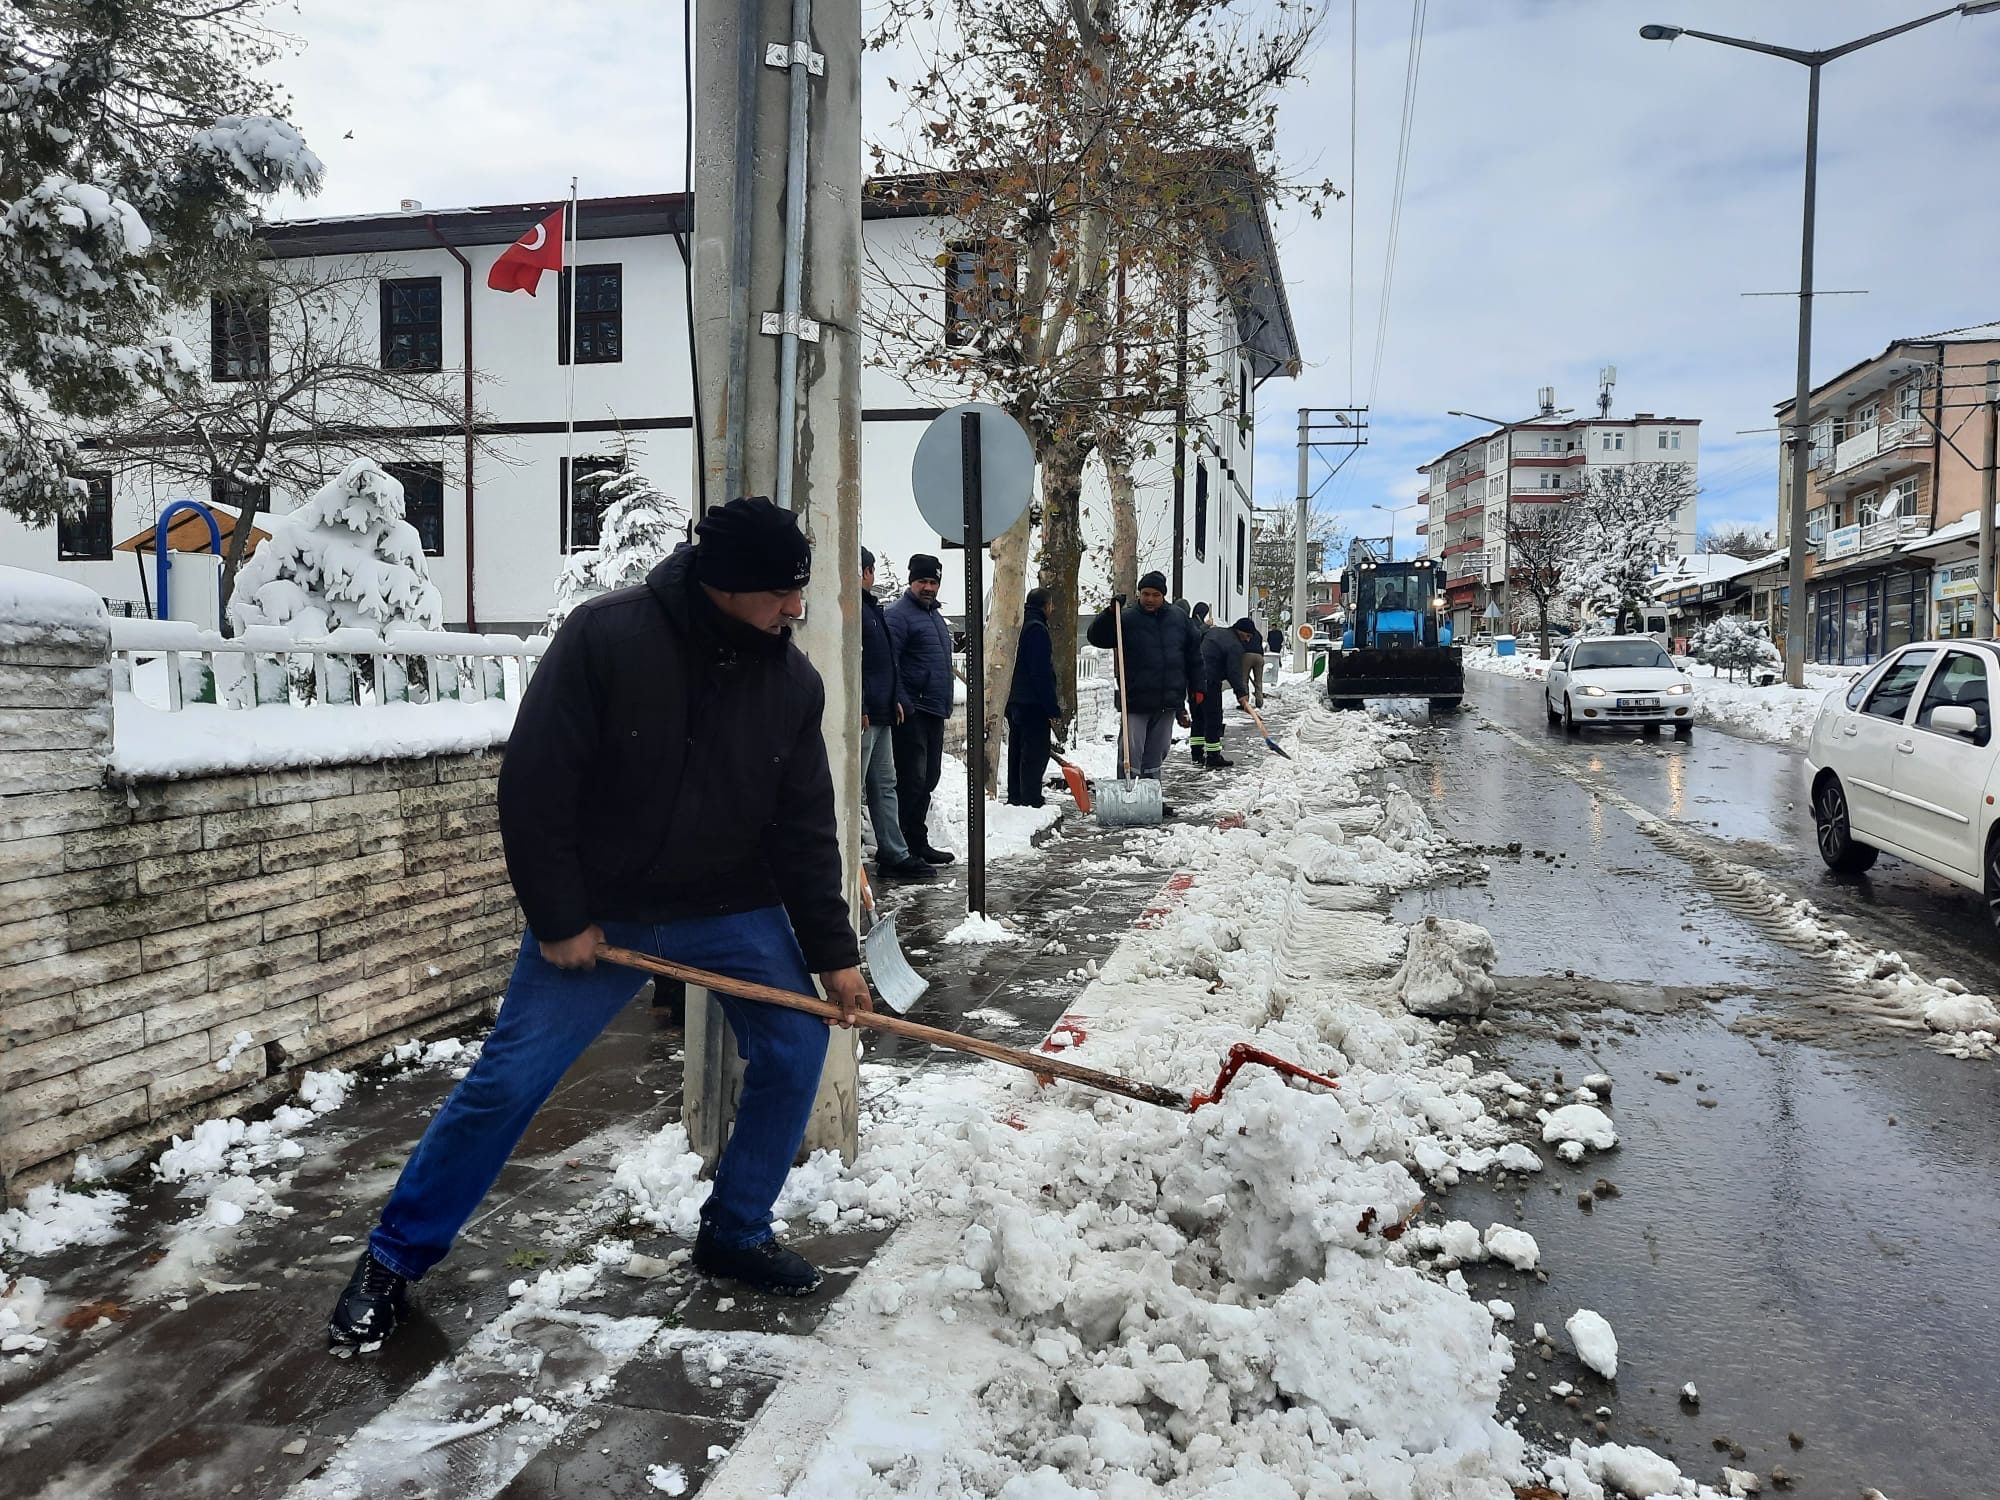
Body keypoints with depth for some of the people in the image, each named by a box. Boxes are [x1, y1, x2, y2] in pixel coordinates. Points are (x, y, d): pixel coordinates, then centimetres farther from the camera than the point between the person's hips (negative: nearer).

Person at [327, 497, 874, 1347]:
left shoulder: (794, 683, -7)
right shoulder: (606, 637, -20)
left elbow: (804, 829, 0)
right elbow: (533, 784, -16)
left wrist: (832, 954, 0)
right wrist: (557, 920, -14)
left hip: (735, 909, 4)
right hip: (597, 913, -4)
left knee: (795, 1054, -2)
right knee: (507, 1080, -2)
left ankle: (734, 1235, 19)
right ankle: (394, 1259, 18)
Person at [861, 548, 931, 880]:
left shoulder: (872, 607, 20)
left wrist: (896, 697, 16)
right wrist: (860, 707, -24)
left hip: (882, 714, 11)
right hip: (865, 715, -11)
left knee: (885, 785, 13)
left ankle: (894, 855, 19)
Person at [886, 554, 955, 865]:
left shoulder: (934, 615, 20)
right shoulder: (898, 614, -9)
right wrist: (902, 704, -24)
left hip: (934, 711, 9)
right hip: (912, 711, -9)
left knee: (928, 778, 13)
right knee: (912, 778, -10)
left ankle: (917, 842, 22)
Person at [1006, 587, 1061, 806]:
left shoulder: (1018, 626, 16)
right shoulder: (1037, 629, -14)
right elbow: (1042, 673, -19)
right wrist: (1053, 709, -16)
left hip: (1013, 701, 10)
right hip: (1033, 703, -10)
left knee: (1016, 751, 15)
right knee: (1036, 753, -8)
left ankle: (1015, 798, 21)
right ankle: (1030, 800, -10)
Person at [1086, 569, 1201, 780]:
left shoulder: (1179, 620, 7)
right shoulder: (1127, 619, -3)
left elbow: (1194, 655, 13)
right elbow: (1096, 637, -8)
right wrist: (1110, 612, -21)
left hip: (1168, 703, 3)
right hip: (1136, 701, -3)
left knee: (1155, 756, 13)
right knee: (1130, 754, -6)